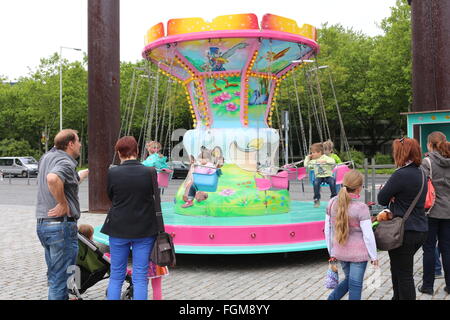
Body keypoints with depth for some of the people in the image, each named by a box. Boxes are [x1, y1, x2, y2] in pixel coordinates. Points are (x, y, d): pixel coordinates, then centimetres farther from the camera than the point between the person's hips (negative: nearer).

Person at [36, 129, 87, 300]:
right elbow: (53, 179, -37)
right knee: (61, 279, -1)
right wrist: (63, 204, -25)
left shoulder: (46, 157, 11)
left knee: (53, 274, 19)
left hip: (42, 224, 9)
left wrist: (83, 174, 31)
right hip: (62, 225, -9)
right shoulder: (66, 163, -16)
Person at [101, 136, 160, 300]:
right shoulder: (149, 172, -9)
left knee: (116, 275, 15)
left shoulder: (112, 173, -10)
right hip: (144, 230, 0)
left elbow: (110, 196, 5)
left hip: (118, 229, 0)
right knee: (140, 277, 7)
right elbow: (155, 199, 3)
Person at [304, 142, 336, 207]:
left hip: (328, 176, -2)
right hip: (319, 177, 2)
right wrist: (307, 157, 18)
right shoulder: (313, 161, 14)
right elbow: (306, 165, 18)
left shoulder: (325, 158, 0)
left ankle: (333, 197, -17)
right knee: (316, 182, -31)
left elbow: (333, 161, -15)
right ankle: (317, 199, -21)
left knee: (332, 181, -33)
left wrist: (325, 161, -27)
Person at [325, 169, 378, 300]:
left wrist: (331, 251, 15)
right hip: (358, 253, -5)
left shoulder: (332, 203, -3)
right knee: (355, 284, 8)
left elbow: (327, 229, 4)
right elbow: (368, 235, -15)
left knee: (349, 279, 25)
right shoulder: (361, 207, -19)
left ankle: (331, 298, 16)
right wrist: (373, 256, -2)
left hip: (340, 251, 5)